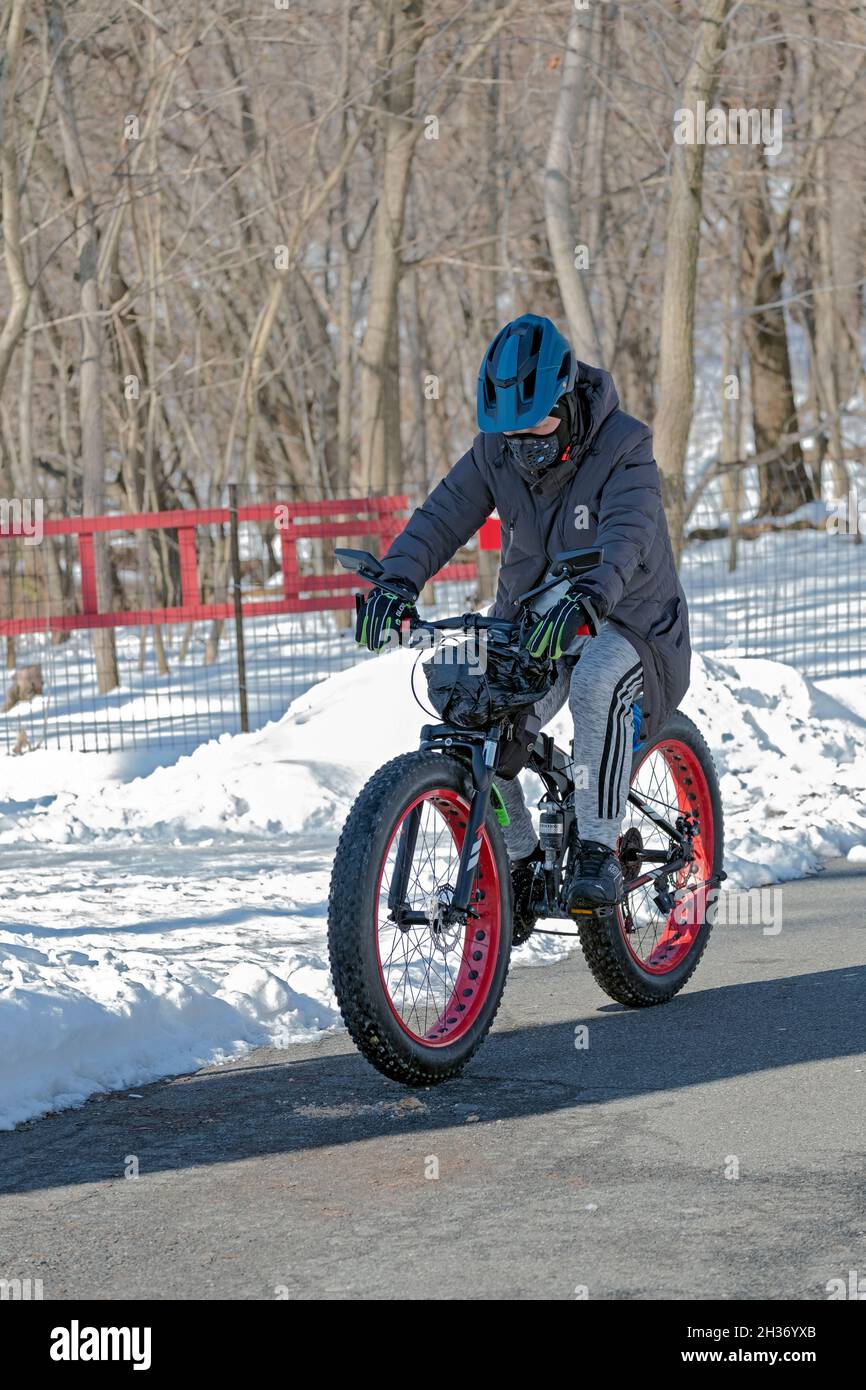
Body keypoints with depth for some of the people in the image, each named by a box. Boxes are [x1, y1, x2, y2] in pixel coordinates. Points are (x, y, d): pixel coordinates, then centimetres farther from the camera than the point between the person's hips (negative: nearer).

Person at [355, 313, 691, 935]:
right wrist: (397, 581, -33)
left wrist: (587, 600, -54)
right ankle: (518, 864, 3)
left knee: (597, 685, -38)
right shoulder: (496, 451, -4)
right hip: (528, 626, 5)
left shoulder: (624, 448, -18)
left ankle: (600, 852, -28)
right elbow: (443, 516, -13)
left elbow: (625, 538, -34)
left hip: (626, 621, -5)